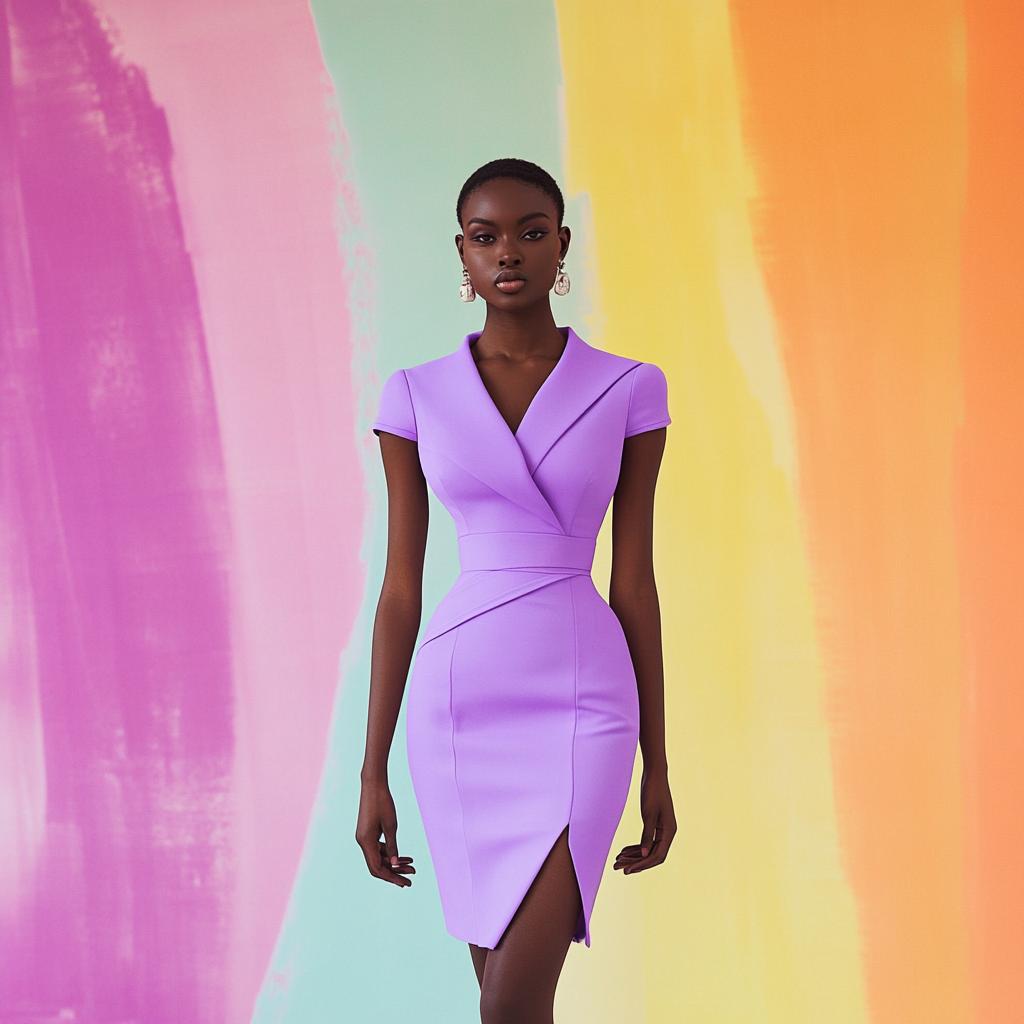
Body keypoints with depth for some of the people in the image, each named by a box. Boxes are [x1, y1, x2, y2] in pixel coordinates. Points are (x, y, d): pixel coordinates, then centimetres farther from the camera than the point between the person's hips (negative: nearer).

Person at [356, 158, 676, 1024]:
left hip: (582, 702, -2)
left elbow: (634, 583, 3)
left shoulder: (628, 390, 1)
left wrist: (657, 765, 4)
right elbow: (401, 589, 4)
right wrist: (373, 773, 3)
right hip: (459, 705, 2)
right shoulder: (416, 396, 3)